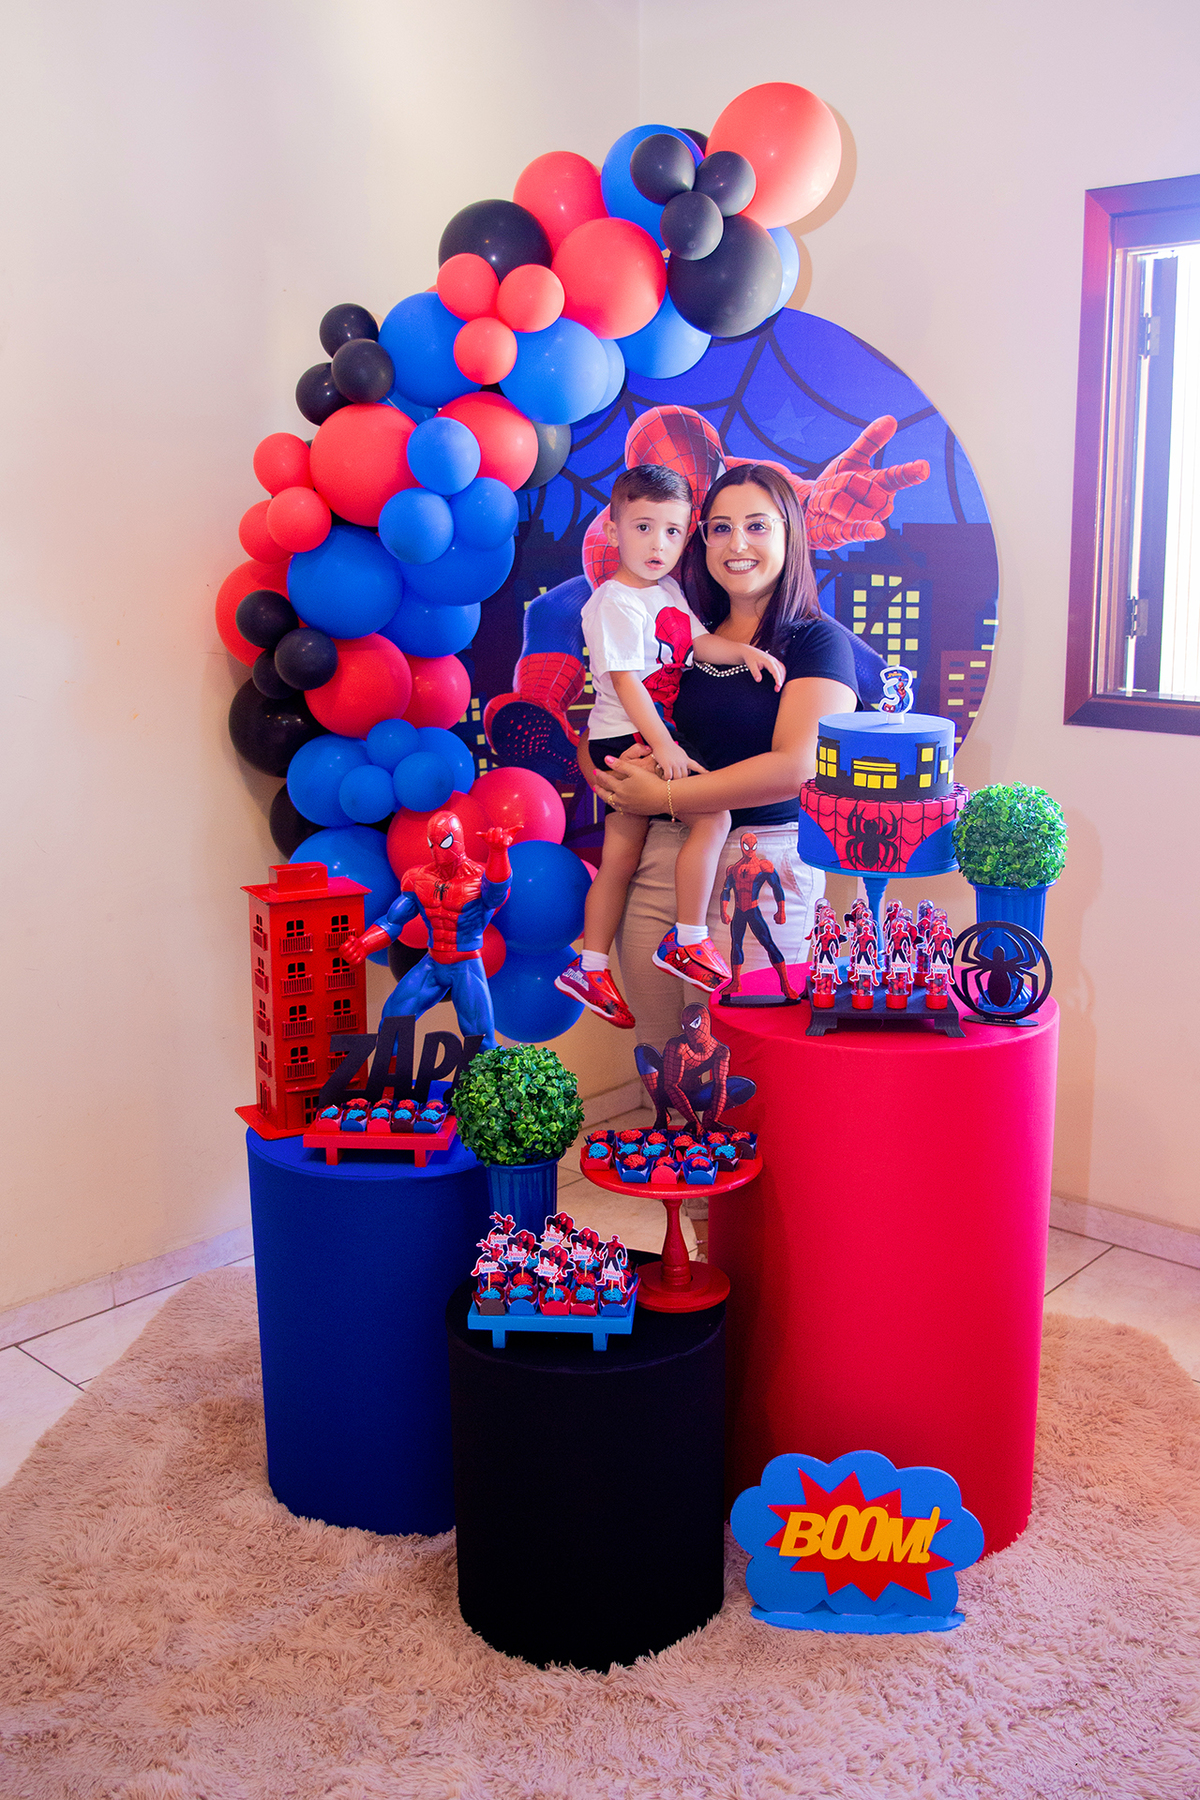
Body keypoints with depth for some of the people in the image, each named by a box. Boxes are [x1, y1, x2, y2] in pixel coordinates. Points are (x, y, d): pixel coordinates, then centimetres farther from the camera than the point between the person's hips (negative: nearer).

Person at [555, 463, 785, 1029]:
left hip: (646, 741, 9)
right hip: (629, 739, -9)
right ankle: (687, 940, -8)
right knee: (712, 817, -16)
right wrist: (664, 746, -26)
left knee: (620, 858, 11)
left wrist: (744, 650, -9)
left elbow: (700, 642, 11)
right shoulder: (614, 603, -15)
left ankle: (589, 968, 19)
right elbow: (625, 683, -21)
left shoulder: (668, 592, 14)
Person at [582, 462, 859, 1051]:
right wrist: (608, 770, -7)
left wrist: (664, 796, -13)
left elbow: (797, 767, -15)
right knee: (660, 1054, 9)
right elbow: (590, 737, 18)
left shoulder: (818, 641, -1)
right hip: (661, 857, 5)